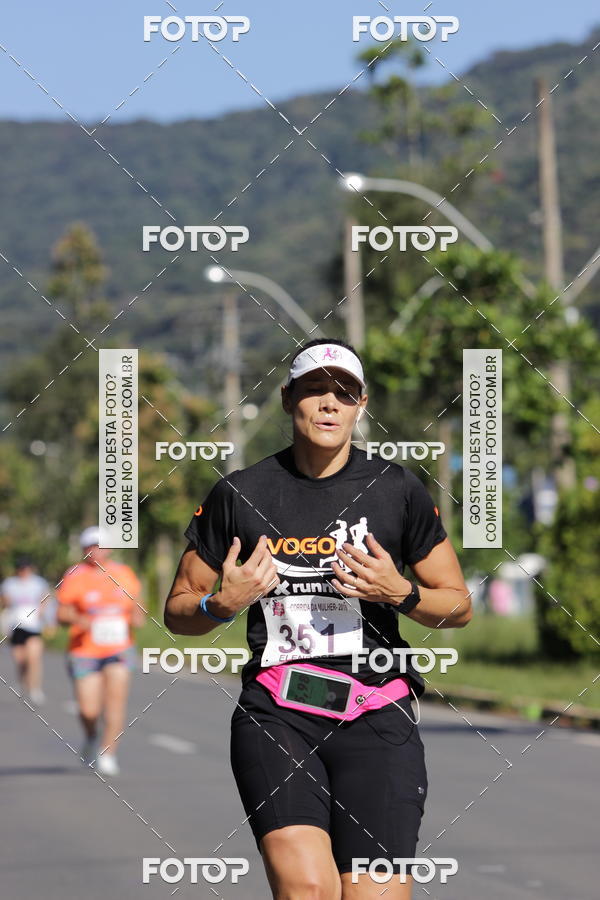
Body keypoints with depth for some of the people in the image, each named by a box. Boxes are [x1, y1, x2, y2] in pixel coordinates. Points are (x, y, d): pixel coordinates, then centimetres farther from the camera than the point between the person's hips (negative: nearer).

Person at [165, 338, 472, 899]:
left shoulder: (399, 491, 7)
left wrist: (400, 593, -6)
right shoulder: (238, 495, 8)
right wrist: (223, 604, -6)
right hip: (275, 712, -1)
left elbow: (458, 606, 14)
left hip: (376, 717, 1)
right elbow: (178, 611, 16)